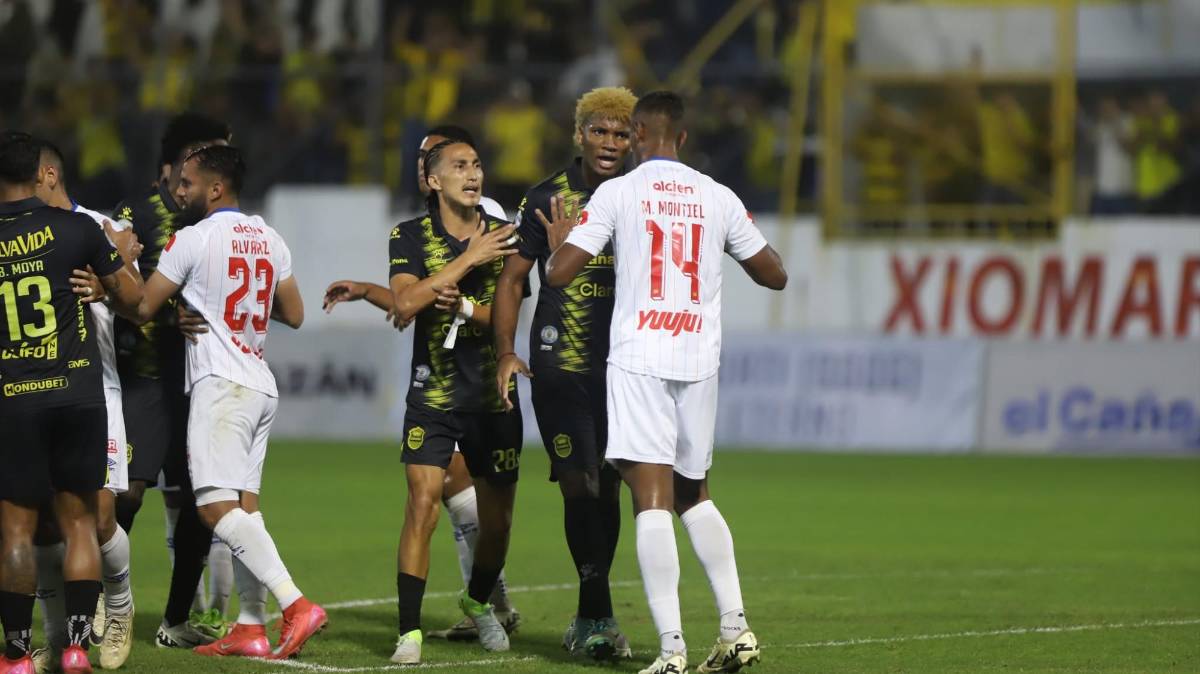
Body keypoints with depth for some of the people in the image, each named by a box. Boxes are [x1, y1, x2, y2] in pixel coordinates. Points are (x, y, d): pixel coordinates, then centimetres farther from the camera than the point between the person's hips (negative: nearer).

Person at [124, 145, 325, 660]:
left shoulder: (193, 239, -9)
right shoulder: (270, 241, 12)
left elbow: (144, 308, -5)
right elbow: (293, 314, 20)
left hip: (221, 383, -8)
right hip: (261, 385, 8)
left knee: (217, 507, -13)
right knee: (243, 506, 8)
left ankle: (296, 605, -25)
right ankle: (251, 628, 5)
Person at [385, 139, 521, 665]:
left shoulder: (504, 236, 2)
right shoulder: (410, 236, -2)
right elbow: (405, 304, -17)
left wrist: (464, 307, -21)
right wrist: (468, 258, -19)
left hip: (494, 395, 2)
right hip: (433, 392, -2)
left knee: (497, 519, 9)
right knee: (423, 505, -16)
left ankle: (478, 603, 37)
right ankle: (409, 632, -13)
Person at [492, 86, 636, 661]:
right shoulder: (548, 199, 0)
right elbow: (511, 277, 5)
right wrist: (506, 353, -3)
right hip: (560, 365, -3)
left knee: (608, 486, 6)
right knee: (578, 485, -11)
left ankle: (587, 621, 16)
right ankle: (599, 617, -8)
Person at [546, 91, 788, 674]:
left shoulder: (617, 193, -2)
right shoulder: (719, 199, 8)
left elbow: (559, 273, -5)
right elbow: (775, 276, 16)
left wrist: (558, 237, 17)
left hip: (638, 359, -4)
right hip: (699, 361, 4)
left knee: (652, 500, -7)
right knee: (694, 497, 19)